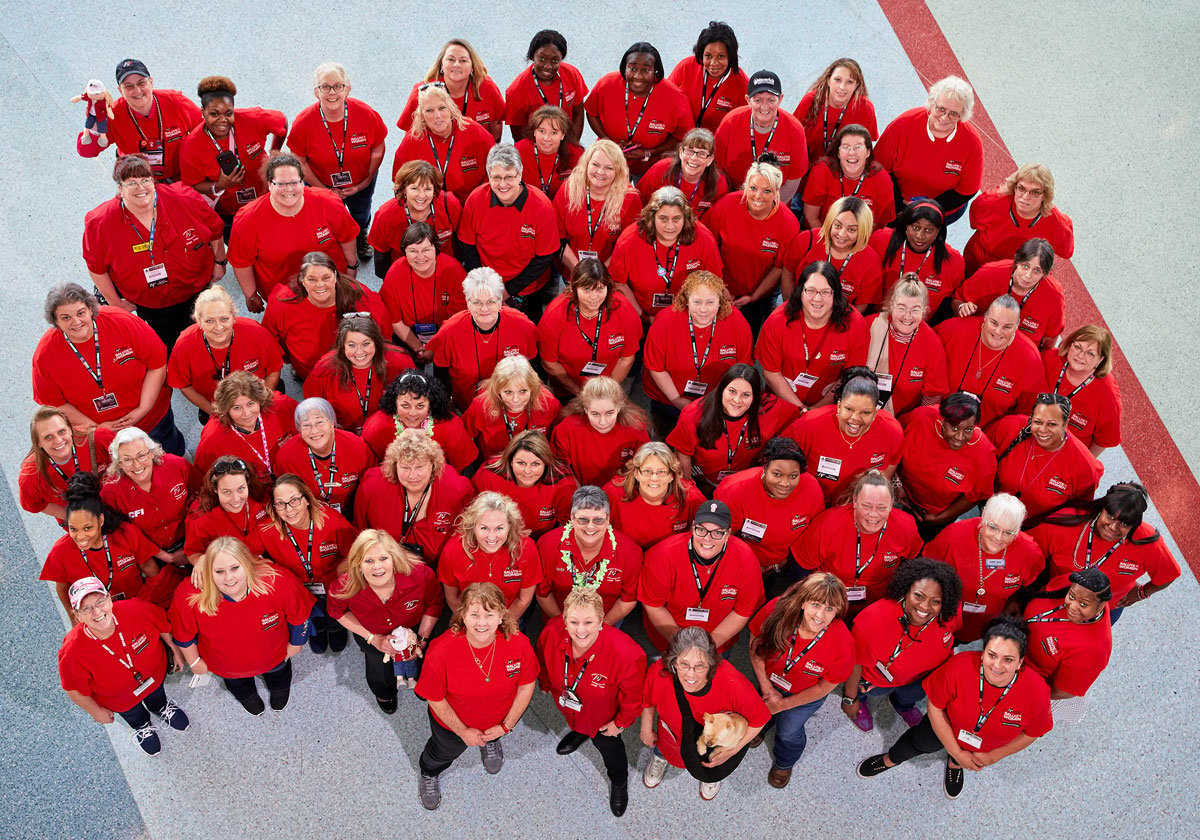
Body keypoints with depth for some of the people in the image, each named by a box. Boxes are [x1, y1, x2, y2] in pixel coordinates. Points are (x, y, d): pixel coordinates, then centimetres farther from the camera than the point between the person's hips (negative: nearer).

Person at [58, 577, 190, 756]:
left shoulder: (134, 610, -40)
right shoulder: (73, 651, -43)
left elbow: (163, 624, -16)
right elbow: (74, 689, -23)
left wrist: (175, 650, -1)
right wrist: (96, 711, -8)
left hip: (154, 674, 1)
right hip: (118, 698, -1)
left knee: (157, 697, 37)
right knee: (133, 714, 34)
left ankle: (161, 707, 74)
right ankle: (142, 726, 70)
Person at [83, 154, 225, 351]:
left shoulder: (184, 200, -22)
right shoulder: (101, 223, -22)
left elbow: (215, 230, -3)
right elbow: (96, 268, -8)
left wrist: (219, 262, 6)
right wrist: (116, 303, -3)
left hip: (198, 292, 1)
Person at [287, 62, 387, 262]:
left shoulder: (366, 114, -29)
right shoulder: (303, 122, -30)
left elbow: (378, 149, -11)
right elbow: (300, 163, -16)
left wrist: (364, 183, -10)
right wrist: (325, 191, -12)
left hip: (361, 183, 2)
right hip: (321, 185, -2)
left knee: (361, 216, 32)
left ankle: (361, 236, 67)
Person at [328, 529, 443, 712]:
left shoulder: (421, 575, -35)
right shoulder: (345, 586, -34)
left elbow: (434, 604, -12)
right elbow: (337, 611, -9)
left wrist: (422, 639, -10)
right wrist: (373, 638, -15)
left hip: (412, 628, 0)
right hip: (371, 633, 1)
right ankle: (384, 694, 35)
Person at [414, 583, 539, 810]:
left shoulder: (518, 643, -35)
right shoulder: (441, 651, -41)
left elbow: (527, 685, -15)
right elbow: (435, 699, -23)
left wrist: (506, 725, -11)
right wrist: (463, 731, -14)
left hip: (498, 720, 1)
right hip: (453, 722, -1)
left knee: (491, 737, 37)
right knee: (444, 752, 31)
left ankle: (490, 743, 74)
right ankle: (428, 774, 67)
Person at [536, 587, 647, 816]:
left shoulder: (626, 654, -45)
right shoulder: (552, 632, -36)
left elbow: (633, 697, -23)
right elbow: (543, 661, -8)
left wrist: (621, 722, -8)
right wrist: (546, 684, 9)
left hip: (602, 717, -2)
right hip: (566, 706, 2)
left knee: (608, 744, 26)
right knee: (578, 724, 36)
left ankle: (619, 783, 59)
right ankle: (579, 733, 75)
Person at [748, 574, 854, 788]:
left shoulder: (842, 644, -39)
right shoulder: (777, 609, -39)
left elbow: (825, 687, -20)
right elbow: (755, 644, -17)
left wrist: (784, 704, -13)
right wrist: (766, 687, -14)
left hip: (806, 694, -2)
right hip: (770, 679, 2)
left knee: (788, 731, 18)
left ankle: (784, 763, 55)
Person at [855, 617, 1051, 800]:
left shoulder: (1037, 693, -39)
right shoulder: (960, 667, -42)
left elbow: (1031, 733, -17)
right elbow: (935, 707, -24)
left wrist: (992, 757, -9)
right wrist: (957, 752, -17)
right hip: (946, 726, -1)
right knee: (919, 743, 27)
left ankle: (954, 765, 68)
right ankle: (890, 760, 60)